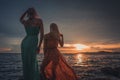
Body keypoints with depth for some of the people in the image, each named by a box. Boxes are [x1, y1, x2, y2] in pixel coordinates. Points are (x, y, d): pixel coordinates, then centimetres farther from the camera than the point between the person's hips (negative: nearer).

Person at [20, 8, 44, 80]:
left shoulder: (25, 22, 11)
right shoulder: (39, 20, 2)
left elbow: (21, 19, 36)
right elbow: (42, 34, -3)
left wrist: (27, 11, 28)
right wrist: (39, 46, -2)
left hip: (24, 42, 5)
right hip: (32, 42, -5)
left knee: (26, 63, 12)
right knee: (31, 64, -3)